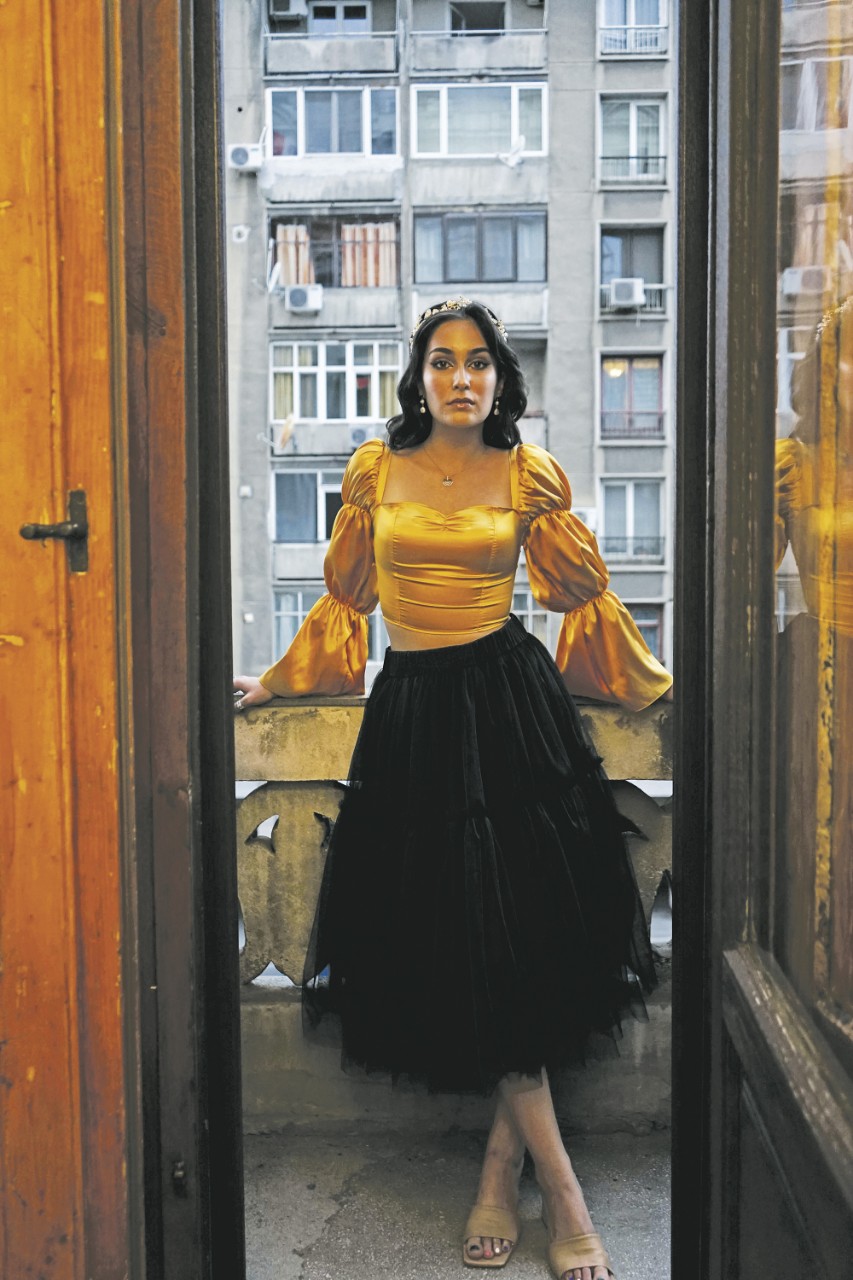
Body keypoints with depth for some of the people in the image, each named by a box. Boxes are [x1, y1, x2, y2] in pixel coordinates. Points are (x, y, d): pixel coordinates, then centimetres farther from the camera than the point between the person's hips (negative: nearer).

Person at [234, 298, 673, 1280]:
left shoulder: (529, 475, 5)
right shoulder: (375, 470, 8)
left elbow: (585, 595, 13)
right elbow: (343, 600, 16)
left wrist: (658, 684, 15)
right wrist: (274, 683, 20)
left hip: (510, 703, -1)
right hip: (412, 710, 1)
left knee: (521, 927, -6)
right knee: (454, 939, -3)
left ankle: (501, 1165, 12)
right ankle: (559, 1186, 7)